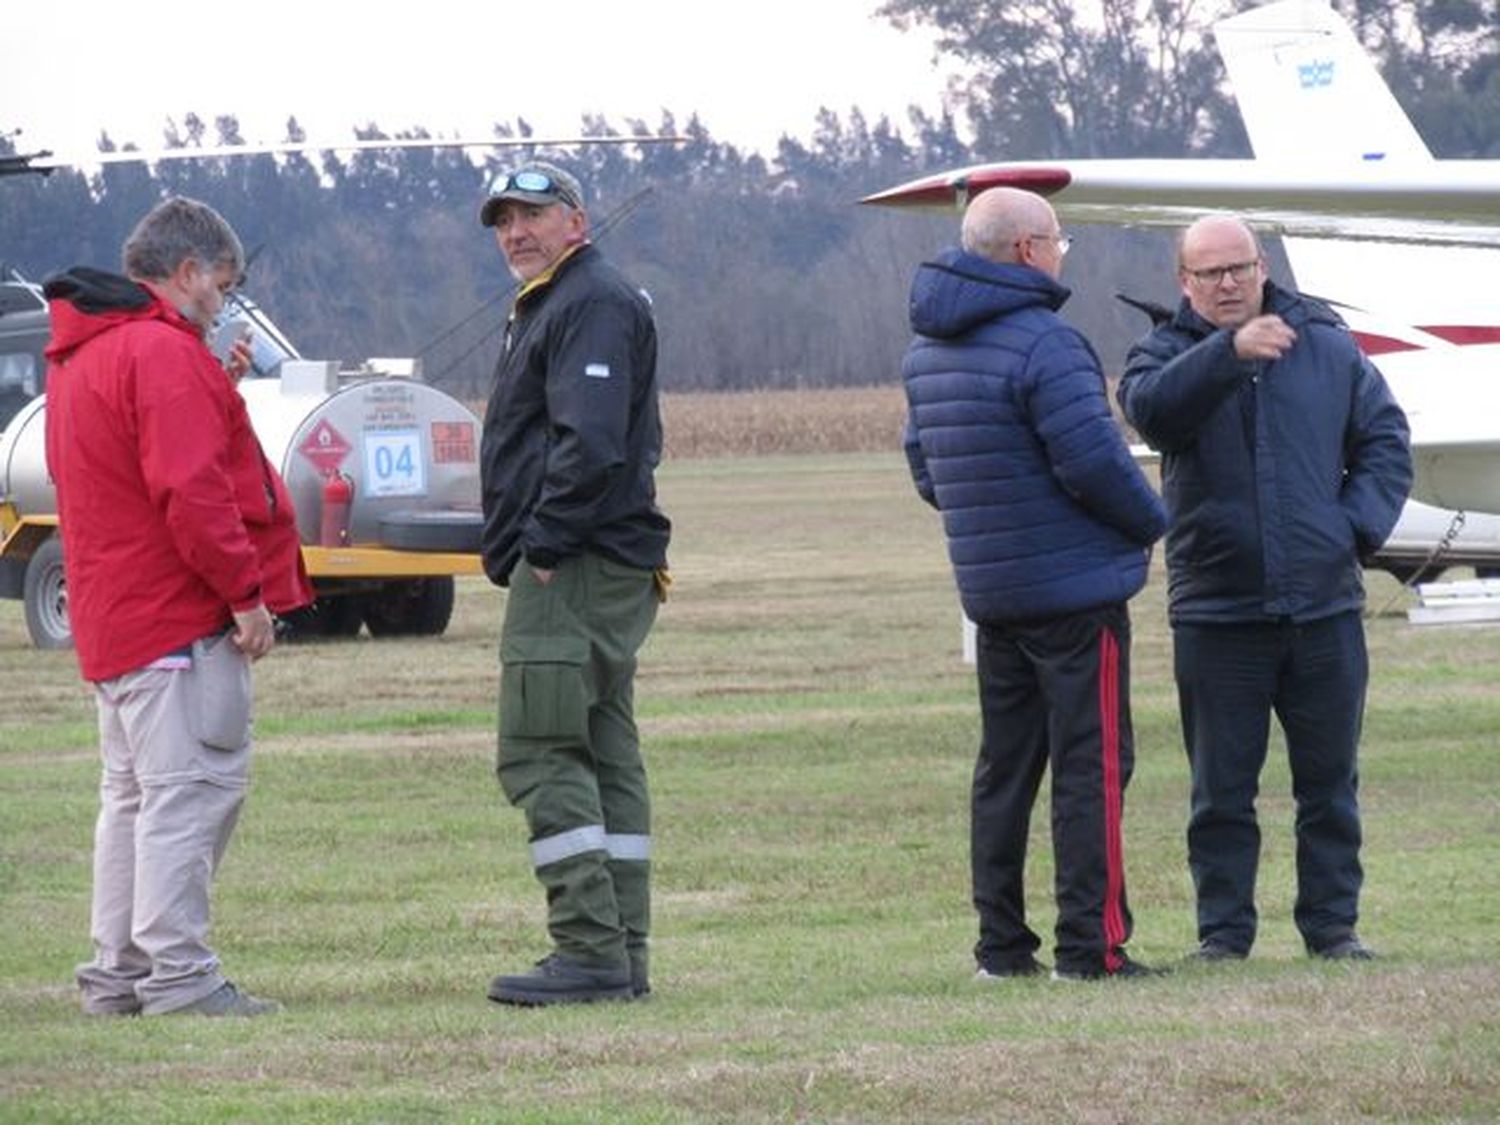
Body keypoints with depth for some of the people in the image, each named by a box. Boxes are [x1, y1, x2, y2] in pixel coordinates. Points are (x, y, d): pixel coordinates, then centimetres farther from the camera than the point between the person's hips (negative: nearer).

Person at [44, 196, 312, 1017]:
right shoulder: (162, 351, -15)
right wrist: (245, 592, -18)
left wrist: (219, 392, 12)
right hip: (180, 612, -10)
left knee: (134, 793, 14)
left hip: (113, 612, 10)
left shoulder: (80, 353, 18)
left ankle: (118, 974, 16)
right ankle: (177, 973, -13)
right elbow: (190, 489, -22)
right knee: (191, 786, -10)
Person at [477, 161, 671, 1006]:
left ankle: (593, 953, -14)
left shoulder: (594, 303, -12)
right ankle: (622, 958, 12)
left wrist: (544, 545, -20)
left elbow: (591, 444, -24)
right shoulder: (554, 305, 22)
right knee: (605, 757, 10)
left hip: (573, 572, -11)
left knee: (540, 755, -11)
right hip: (609, 571, 11)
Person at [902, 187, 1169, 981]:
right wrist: (1150, 522, -3)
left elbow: (926, 468, 17)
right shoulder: (1041, 343, -18)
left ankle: (1001, 945, 14)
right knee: (1091, 766, -4)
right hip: (1076, 589, -8)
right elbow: (1093, 461, -20)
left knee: (1004, 767, 13)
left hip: (989, 590, 8)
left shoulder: (927, 350, 10)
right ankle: (1090, 946, -6)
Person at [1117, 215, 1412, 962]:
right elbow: (1152, 408, -22)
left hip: (1324, 608, 2)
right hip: (1216, 613, -2)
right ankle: (1223, 931, 10)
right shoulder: (1166, 355, 2)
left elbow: (1385, 439, 13)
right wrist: (1230, 352, -37)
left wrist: (1360, 525, -3)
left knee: (1330, 783, 7)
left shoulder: (1327, 347, 8)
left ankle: (1333, 924, 15)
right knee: (1221, 789, 3)